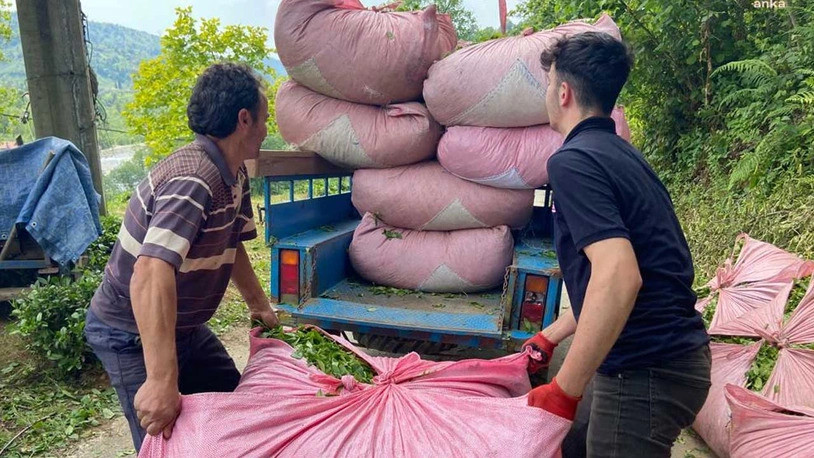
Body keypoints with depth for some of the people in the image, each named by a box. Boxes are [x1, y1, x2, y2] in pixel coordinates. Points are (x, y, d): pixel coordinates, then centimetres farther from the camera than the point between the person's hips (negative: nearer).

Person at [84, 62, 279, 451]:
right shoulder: (193, 179, -31)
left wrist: (258, 305, 13)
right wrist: (162, 381, -46)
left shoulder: (235, 177, 0)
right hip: (132, 334, -9)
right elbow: (150, 273, -42)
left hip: (183, 326, 9)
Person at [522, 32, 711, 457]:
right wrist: (551, 336, 23)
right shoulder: (621, 153, 12)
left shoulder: (573, 160, -17)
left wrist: (565, 390, -23)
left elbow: (618, 277, -29)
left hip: (646, 371, -9)